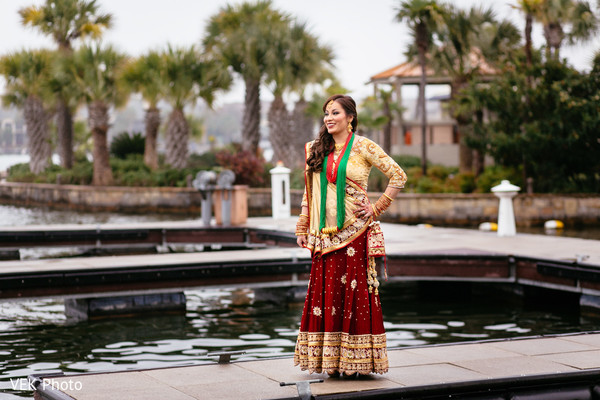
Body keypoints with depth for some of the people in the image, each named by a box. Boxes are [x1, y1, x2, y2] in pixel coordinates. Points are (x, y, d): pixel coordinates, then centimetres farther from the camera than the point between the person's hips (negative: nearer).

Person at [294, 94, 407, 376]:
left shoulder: (363, 147, -2)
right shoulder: (315, 150, 12)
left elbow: (398, 176, -2)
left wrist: (376, 209, -5)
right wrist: (302, 228, 14)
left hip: (354, 232, -4)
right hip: (325, 235, 4)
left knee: (355, 291, -3)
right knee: (326, 292, 3)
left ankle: (356, 360, 4)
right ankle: (332, 361, 10)